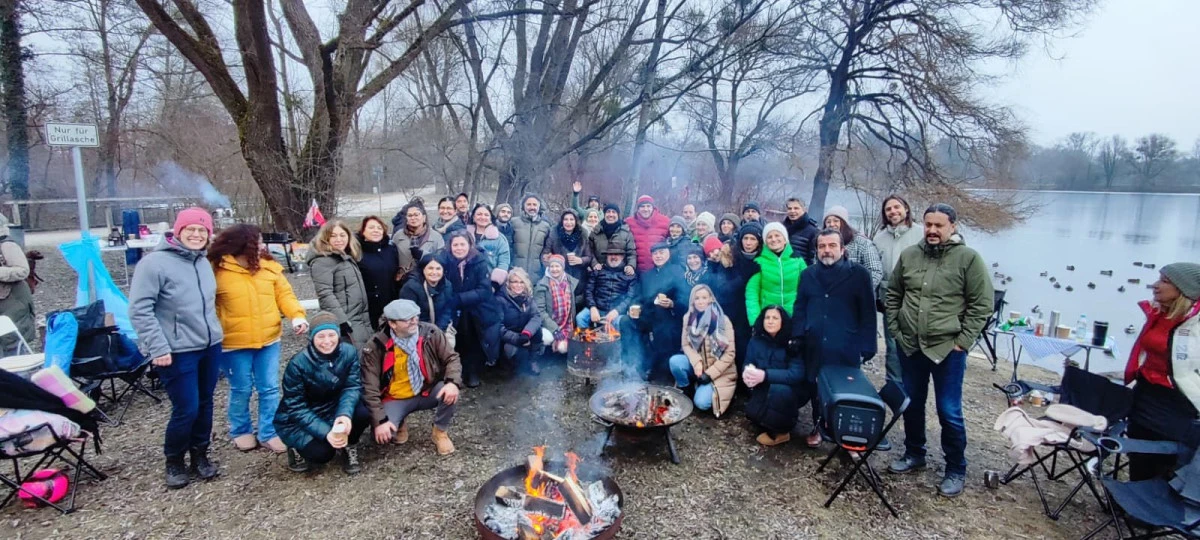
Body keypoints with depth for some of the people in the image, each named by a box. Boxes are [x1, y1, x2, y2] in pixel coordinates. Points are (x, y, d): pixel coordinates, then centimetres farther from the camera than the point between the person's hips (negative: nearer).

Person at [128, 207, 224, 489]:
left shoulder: (203, 262, 9)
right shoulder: (155, 262, -13)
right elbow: (139, 309, -15)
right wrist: (158, 347, -18)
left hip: (210, 347, 6)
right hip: (178, 352, -6)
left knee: (205, 405, 14)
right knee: (186, 409, -2)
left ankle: (200, 455, 31)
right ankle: (174, 460, 21)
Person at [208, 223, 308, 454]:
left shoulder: (269, 267, 2)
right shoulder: (217, 270, -9)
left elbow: (284, 294, 2)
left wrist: (297, 315, -15)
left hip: (268, 339, 3)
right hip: (235, 343, -3)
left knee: (270, 388, 8)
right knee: (241, 390, 10)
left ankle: (269, 433, 21)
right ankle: (241, 431, 32)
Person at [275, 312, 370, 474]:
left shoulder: (349, 352, -15)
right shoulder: (298, 364, -23)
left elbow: (353, 387, -17)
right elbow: (296, 407, -21)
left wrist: (345, 414, -39)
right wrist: (326, 433, -33)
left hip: (332, 410, 3)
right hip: (296, 420, -3)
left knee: (363, 413, -27)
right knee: (322, 452, -27)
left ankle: (348, 448, 3)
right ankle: (297, 448, 9)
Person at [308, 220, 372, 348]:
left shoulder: (348, 258, 18)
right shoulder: (322, 262, -10)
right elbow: (325, 295, -20)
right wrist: (342, 322, -26)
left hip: (361, 322, 9)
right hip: (345, 324, -9)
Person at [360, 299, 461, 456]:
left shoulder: (430, 333, -14)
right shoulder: (376, 346, -18)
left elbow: (452, 358, -9)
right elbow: (370, 388, -16)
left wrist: (453, 382, -30)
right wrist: (380, 421, -23)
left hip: (427, 392, 1)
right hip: (395, 400, -1)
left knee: (451, 392, -29)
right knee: (383, 435, -26)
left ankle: (441, 432, 0)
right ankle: (400, 423, 14)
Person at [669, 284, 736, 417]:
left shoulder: (723, 321, -16)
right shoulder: (688, 317, -3)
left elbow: (729, 354, -14)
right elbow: (685, 344, -1)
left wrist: (710, 373, -18)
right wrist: (696, 362, -20)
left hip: (718, 370, -4)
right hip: (698, 365, 4)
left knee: (702, 403, -25)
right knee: (675, 361, -26)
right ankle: (685, 391, 0)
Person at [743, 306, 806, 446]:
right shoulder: (755, 341, -4)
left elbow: (796, 374, -28)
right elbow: (748, 365, -4)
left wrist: (765, 375, -40)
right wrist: (748, 373, -30)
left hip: (791, 391, -4)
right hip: (765, 392, 4)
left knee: (779, 390, -37)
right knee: (752, 410, -23)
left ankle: (781, 431, -10)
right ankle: (768, 425, 11)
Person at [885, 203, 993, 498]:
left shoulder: (968, 258, -8)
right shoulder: (908, 255, 4)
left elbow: (981, 305, -8)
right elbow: (893, 295, 12)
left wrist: (962, 342, -11)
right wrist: (895, 330, 4)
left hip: (948, 349, -4)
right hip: (910, 346, 4)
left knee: (949, 412, 2)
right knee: (912, 405, 17)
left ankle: (956, 470, 20)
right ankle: (914, 454, 36)